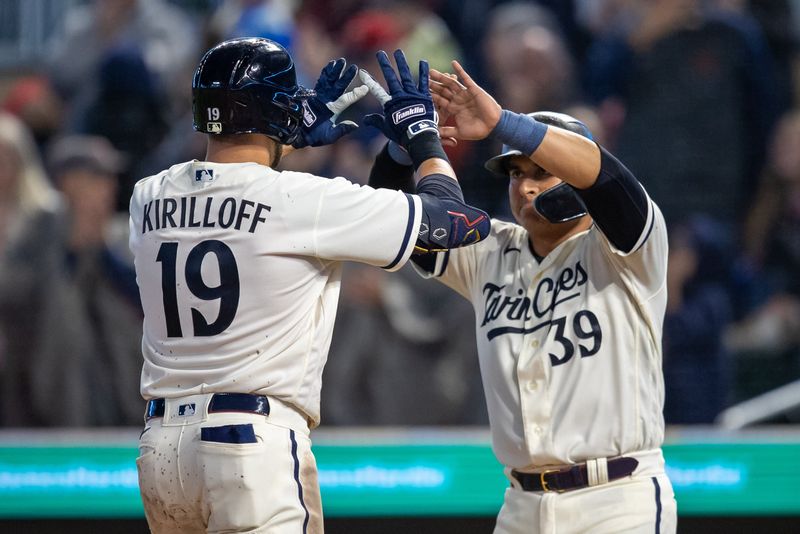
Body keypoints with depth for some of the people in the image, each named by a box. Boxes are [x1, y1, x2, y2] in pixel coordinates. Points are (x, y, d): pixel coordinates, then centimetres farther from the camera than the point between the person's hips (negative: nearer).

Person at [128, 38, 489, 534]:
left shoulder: (148, 199, 7)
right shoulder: (306, 200, -9)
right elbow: (451, 219, 0)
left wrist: (297, 134, 36)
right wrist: (422, 133, 16)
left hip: (160, 445, 6)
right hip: (254, 446, -6)